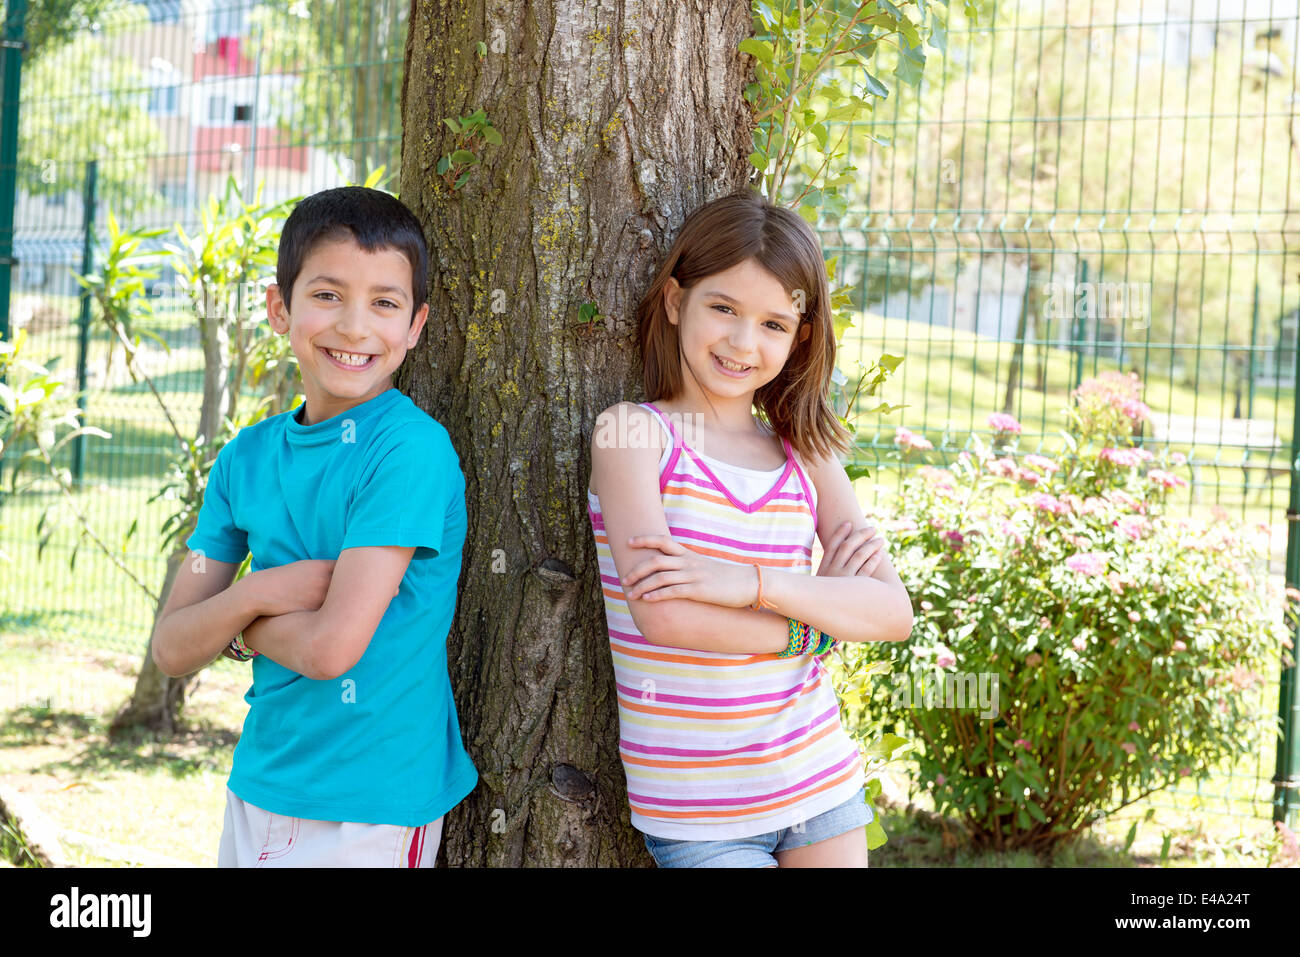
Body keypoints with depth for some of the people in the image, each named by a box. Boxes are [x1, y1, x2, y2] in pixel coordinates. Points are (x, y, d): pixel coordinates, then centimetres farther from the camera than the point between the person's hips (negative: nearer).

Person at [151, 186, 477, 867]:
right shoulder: (246, 458, 2)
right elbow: (172, 650, 1)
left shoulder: (412, 448, -18)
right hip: (259, 780, 6)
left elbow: (332, 646, -23)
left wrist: (237, 622, -7)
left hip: (370, 807, -6)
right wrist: (255, 594, -17)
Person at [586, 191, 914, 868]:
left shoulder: (805, 457, 5)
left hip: (821, 782, 4)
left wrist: (754, 583, -19)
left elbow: (893, 612, -4)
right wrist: (821, 617, -9)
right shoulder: (631, 431, -7)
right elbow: (663, 614, -18)